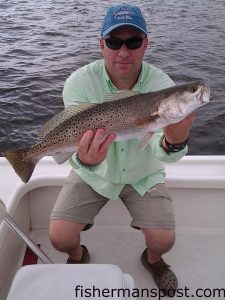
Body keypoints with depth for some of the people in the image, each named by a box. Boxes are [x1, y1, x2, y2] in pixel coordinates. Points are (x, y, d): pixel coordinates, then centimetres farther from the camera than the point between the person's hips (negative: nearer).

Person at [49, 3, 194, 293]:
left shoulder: (162, 84, -19)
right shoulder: (79, 83, -20)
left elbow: (163, 154, -28)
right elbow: (78, 145, -26)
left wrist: (174, 142, -52)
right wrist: (85, 160, -50)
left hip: (142, 174, 1)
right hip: (92, 173, 0)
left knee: (164, 239, -10)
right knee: (59, 236, -11)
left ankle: (153, 259, 31)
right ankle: (77, 256, 29)